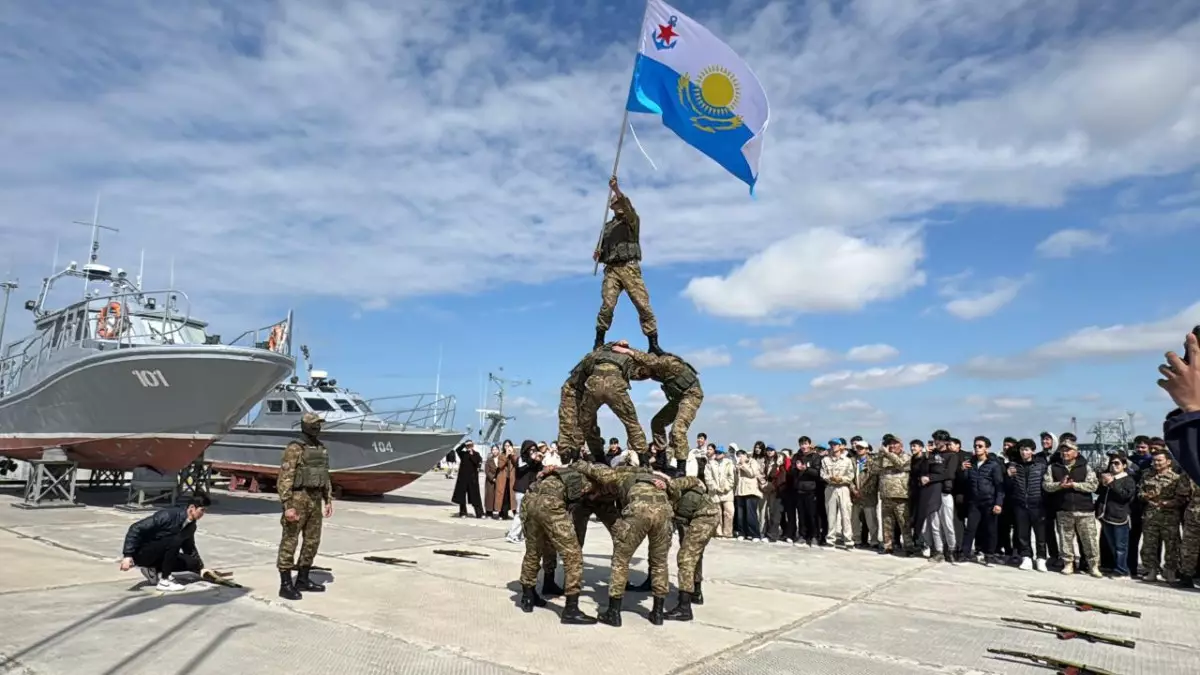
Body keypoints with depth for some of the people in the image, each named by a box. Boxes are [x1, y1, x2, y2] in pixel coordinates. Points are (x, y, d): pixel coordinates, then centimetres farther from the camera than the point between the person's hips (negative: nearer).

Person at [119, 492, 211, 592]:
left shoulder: (191, 526, -1)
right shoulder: (168, 516, -26)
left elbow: (189, 547, 16)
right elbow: (136, 529, -25)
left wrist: (200, 568, 13)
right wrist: (127, 555, -31)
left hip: (157, 555, 8)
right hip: (141, 553, -8)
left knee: (192, 563, -7)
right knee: (175, 540, -32)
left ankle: (152, 570, 7)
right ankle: (164, 581, -20)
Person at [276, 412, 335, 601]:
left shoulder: (322, 449, 12)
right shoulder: (294, 449, -12)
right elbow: (284, 479, -16)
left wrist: (328, 501, 14)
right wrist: (287, 506, -21)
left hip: (315, 500, 8)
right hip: (298, 499, -8)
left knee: (312, 542, 12)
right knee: (290, 542, -1)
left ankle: (303, 580, 23)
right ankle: (286, 585, 4)